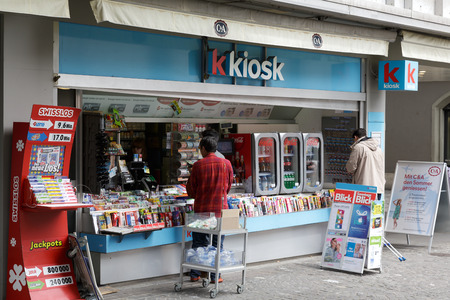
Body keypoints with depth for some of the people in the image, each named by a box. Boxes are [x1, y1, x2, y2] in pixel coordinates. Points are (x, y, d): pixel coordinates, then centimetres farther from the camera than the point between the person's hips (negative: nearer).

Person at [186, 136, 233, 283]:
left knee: (198, 243, 10)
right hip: (220, 208, 0)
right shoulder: (226, 164, -2)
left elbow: (191, 189, 2)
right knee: (217, 244, 7)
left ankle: (195, 274, 15)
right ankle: (215, 276, 8)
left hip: (201, 209, 0)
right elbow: (228, 186, 10)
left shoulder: (198, 165, -6)